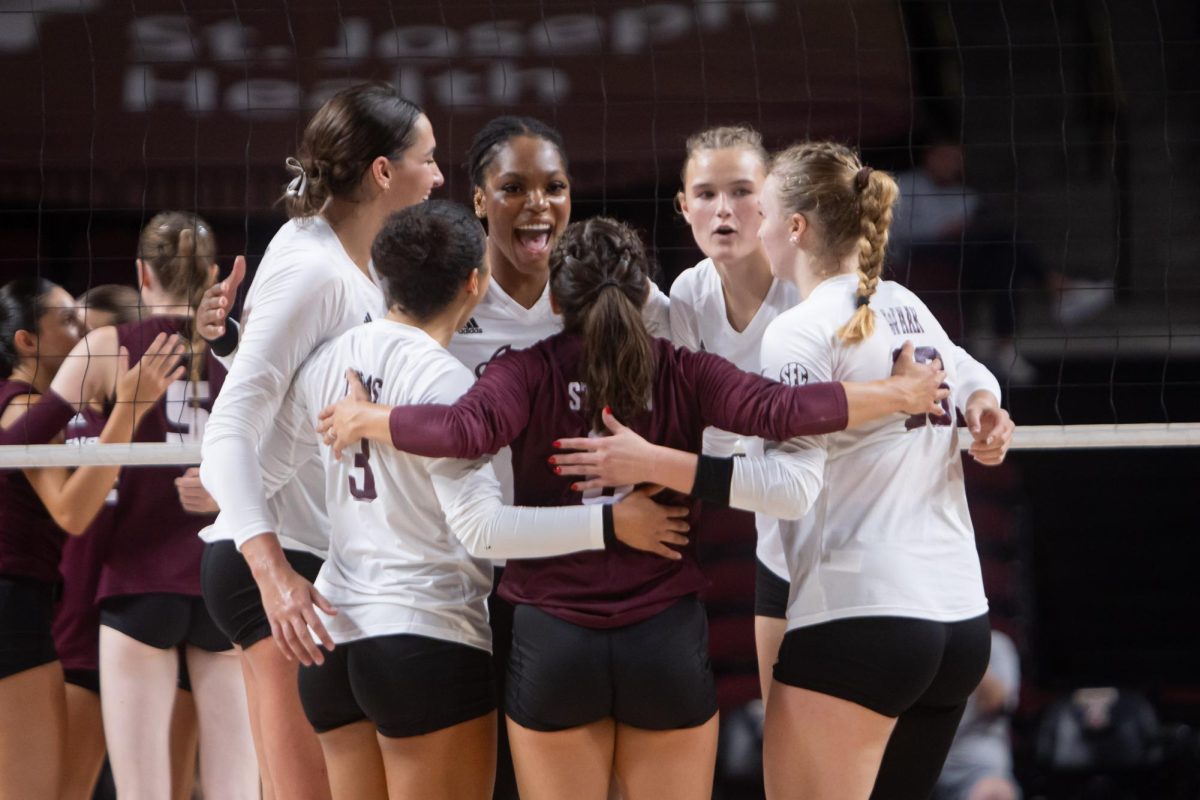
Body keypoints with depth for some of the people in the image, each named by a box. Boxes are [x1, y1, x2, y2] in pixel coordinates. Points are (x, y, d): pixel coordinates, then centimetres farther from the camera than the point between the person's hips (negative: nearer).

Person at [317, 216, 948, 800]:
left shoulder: (531, 372, -4)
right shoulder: (681, 374, 0)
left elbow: (466, 430, -21)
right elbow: (780, 412, -10)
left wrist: (366, 419, -6)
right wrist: (901, 395, 1)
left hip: (553, 645, -1)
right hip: (668, 642, 1)